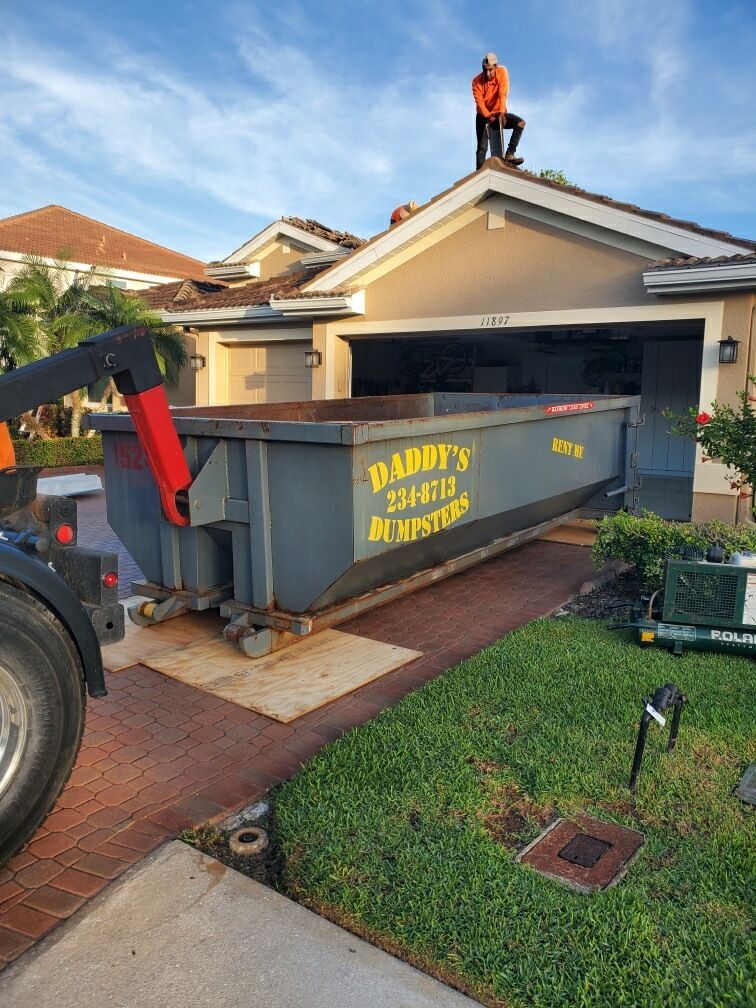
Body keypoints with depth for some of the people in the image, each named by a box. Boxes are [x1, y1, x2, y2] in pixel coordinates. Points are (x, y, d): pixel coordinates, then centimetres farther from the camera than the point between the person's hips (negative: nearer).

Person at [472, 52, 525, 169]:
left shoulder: (502, 72, -11)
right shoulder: (477, 81, -14)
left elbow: (503, 93, -21)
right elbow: (479, 102, -21)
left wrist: (502, 112, -34)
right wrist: (488, 116, -35)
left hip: (498, 113, 2)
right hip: (483, 116, -2)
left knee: (521, 123, -18)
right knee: (482, 148, -12)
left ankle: (509, 154, -21)